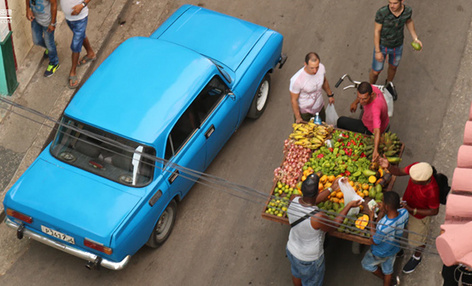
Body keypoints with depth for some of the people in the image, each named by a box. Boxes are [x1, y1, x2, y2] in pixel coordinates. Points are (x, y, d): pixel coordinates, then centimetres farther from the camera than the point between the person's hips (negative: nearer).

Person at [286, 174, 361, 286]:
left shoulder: (294, 201, -24)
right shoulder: (318, 217, -42)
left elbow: (312, 200, -3)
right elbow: (334, 225, -20)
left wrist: (331, 189, 3)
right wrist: (348, 206, -14)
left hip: (291, 250, 6)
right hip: (309, 259, -5)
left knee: (296, 274, 36)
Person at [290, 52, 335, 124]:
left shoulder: (321, 68, -19)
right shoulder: (296, 80, -36)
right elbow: (294, 100, -21)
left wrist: (330, 95, 19)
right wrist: (298, 117, -17)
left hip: (320, 107, 5)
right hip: (304, 112, -5)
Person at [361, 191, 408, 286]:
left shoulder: (383, 227, -47)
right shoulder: (404, 213, -30)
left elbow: (374, 241, -25)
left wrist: (371, 218, -27)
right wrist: (383, 213, -14)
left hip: (380, 253, -4)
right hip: (394, 249, 4)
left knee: (367, 264, 29)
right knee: (388, 269, 31)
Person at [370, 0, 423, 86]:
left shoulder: (407, 10, -24)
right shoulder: (381, 12, -35)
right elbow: (376, 31, -22)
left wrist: (415, 39, -2)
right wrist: (377, 52, -17)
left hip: (397, 45, 3)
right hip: (382, 44, -3)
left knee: (393, 67, 28)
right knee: (376, 72, 14)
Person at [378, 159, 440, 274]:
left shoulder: (432, 192, -44)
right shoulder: (417, 167, -33)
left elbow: (434, 211, -26)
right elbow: (399, 172, -19)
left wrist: (412, 210, -29)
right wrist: (388, 166, -40)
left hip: (420, 215, -5)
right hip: (406, 204, 5)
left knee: (418, 239, 23)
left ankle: (416, 257, 55)